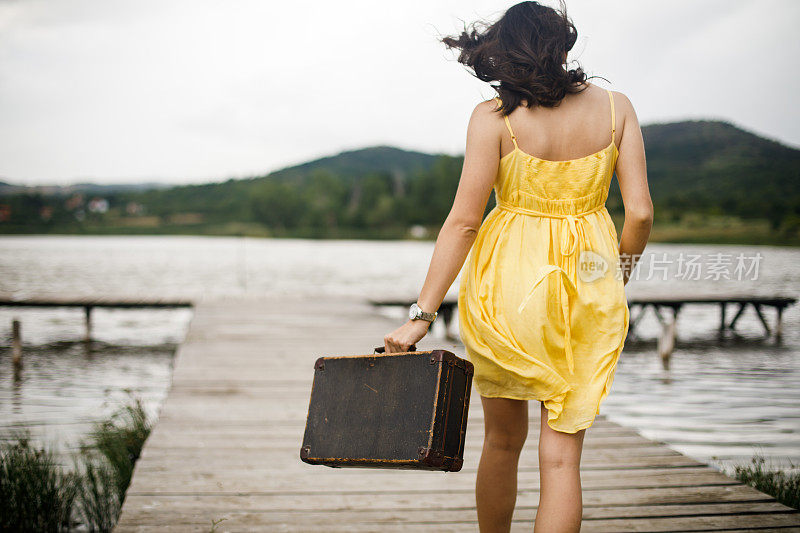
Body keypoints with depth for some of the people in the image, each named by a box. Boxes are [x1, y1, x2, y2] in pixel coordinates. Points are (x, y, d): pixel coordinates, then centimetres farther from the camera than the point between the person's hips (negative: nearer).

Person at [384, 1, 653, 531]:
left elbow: (464, 220, -12)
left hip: (507, 279, -1)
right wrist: (617, 280, 14)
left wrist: (422, 314, -9)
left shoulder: (493, 117, -7)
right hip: (587, 286, 1)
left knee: (504, 439, 18)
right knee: (562, 455, 3)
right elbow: (640, 212, -3)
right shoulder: (615, 107, 0)